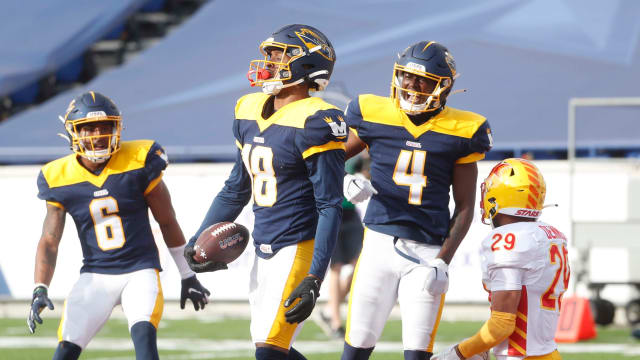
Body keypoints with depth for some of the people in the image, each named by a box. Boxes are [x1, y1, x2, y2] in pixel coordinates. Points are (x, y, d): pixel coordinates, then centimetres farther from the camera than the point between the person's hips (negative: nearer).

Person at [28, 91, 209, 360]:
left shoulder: (138, 162, -7)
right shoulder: (59, 179, -3)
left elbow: (167, 222, 3)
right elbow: (49, 240, 0)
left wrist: (188, 276, 10)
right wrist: (40, 290, -14)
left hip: (140, 270, -2)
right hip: (95, 275, 2)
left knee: (144, 333, -27)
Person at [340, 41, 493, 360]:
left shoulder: (461, 131, 0)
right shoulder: (372, 115, 2)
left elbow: (464, 207, 3)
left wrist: (443, 261, -7)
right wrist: (344, 184, -9)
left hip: (428, 251, -1)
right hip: (380, 241, 1)